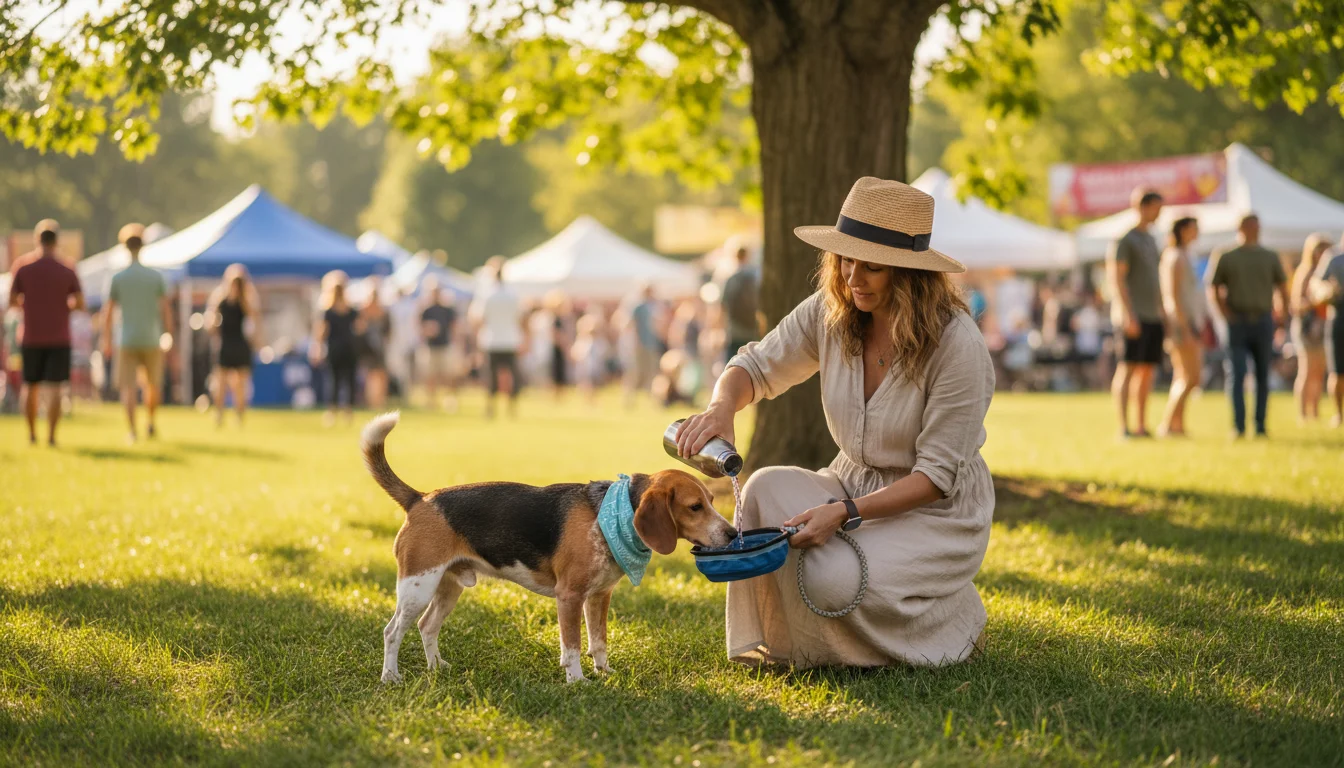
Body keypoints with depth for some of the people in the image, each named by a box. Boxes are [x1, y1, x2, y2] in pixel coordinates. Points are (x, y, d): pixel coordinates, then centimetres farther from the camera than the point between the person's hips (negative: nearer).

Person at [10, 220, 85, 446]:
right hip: (59, 340, -1)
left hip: (31, 339, 1)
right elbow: (80, 304, -4)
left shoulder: (23, 267, -3)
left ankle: (32, 434, 21)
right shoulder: (67, 271, -4)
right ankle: (51, 436, -11)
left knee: (32, 387, 14)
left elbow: (12, 301, 0)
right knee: (54, 388, -2)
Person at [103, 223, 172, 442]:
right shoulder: (156, 277, 0)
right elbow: (166, 310, -2)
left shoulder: (118, 278, -1)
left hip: (126, 342, -1)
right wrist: (168, 337, 7)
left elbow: (108, 312, -1)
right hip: (151, 341, 1)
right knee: (152, 384, 20)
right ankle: (151, 423, 23)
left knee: (128, 387, -2)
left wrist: (106, 342, 7)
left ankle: (132, 430, -14)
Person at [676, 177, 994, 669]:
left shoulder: (958, 346, -24)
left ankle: (955, 618, 0)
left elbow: (937, 475, -21)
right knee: (767, 489, -25)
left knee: (835, 581, -31)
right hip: (854, 482, 5)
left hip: (936, 512, -5)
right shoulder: (831, 313, -8)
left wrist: (846, 513, -33)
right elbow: (756, 368, 3)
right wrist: (722, 406, -22)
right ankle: (781, 641, -6)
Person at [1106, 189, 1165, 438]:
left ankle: (1142, 426, 9)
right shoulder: (1123, 240, -8)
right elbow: (1117, 278, -15)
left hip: (1152, 316, 8)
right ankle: (1124, 427, -14)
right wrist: (1128, 315, -23)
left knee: (1147, 371, 6)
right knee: (1128, 368, -11)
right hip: (1132, 317, -8)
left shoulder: (1150, 240, 19)